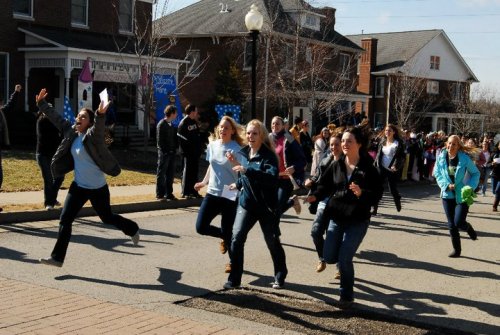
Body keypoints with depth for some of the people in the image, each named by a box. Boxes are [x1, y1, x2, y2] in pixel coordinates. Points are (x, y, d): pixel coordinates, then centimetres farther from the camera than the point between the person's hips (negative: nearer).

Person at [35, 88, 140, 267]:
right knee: (65, 219, -2)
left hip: (98, 189, -6)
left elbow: (98, 128, -41)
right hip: (78, 187, 6)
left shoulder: (92, 136, -19)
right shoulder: (71, 132, 0)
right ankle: (57, 257, 4)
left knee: (107, 218, 14)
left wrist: (100, 115, -60)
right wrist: (41, 103, 9)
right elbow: (56, 117, 8)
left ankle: (133, 229, 43)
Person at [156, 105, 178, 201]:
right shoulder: (161, 124, -11)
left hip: (171, 152, 7)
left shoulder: (171, 125, 13)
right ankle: (160, 194, 6)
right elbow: (160, 140, -14)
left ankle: (169, 194, 18)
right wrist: (164, 151, -17)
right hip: (164, 153, -7)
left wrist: (175, 148, 3)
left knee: (170, 174, 11)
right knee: (161, 174, 1)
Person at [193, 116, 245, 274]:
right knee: (201, 227, -2)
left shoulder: (236, 149, -11)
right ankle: (224, 237, 28)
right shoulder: (212, 145, 6)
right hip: (213, 193, 5)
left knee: (228, 231, 1)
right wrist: (204, 182, 23)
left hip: (230, 196, -5)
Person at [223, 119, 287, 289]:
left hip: (266, 206, -5)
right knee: (236, 238, -9)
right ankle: (234, 279, 0)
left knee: (272, 242, 9)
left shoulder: (268, 155, -15)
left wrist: (247, 170, -37)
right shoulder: (244, 153, 5)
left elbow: (272, 177, -33)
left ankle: (280, 276, 31)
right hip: (246, 203, 5)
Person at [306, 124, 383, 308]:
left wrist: (362, 193, -29)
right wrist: (315, 196, -15)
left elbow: (378, 193, -11)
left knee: (344, 259, -9)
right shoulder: (337, 165, 3)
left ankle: (347, 296, 14)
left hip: (357, 220, -4)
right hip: (336, 218, 5)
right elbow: (326, 185, 4)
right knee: (329, 257, 4)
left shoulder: (368, 168, -10)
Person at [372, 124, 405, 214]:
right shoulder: (382, 142, 9)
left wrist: (396, 166, -23)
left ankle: (397, 201, 35)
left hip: (392, 169, -4)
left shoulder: (398, 143, -6)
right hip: (381, 168, 4)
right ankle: (375, 209, 3)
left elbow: (402, 156, -10)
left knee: (392, 189, 4)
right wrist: (376, 164, 6)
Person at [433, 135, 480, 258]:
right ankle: (456, 249, 20)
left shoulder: (465, 158, -12)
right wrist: (446, 185, -10)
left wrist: (470, 187, -15)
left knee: (459, 222, -10)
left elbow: (475, 173, -1)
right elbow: (437, 173, 4)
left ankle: (469, 228, 27)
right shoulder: (441, 157, -5)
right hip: (448, 194, 3)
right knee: (451, 225, 5)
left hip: (462, 195, -3)